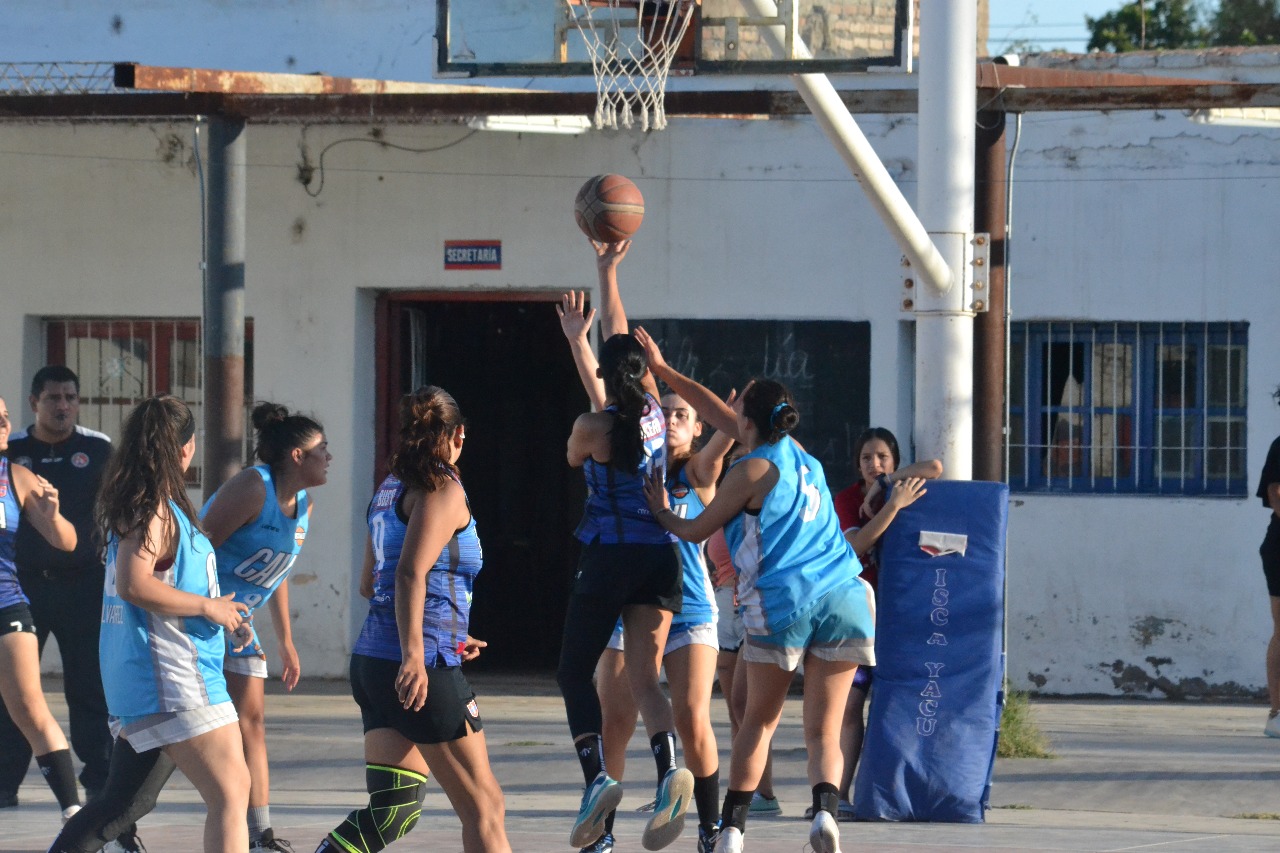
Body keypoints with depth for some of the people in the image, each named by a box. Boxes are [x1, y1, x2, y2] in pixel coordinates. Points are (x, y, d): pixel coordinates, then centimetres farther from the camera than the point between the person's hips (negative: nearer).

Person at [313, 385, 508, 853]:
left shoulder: (390, 489, 17)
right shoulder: (443, 488, -8)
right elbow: (410, 573, -21)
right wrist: (414, 654, -28)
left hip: (373, 661, 8)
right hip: (424, 669, -8)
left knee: (394, 808, 6)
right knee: (484, 807, 1)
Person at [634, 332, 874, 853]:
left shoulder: (754, 470, 0)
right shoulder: (802, 458, 19)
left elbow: (695, 531, 9)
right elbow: (719, 415, 29)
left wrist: (661, 512, 29)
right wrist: (663, 371, 33)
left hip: (782, 605, -4)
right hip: (844, 598, 4)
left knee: (759, 722, 10)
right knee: (824, 731, 2)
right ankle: (824, 809, -23)